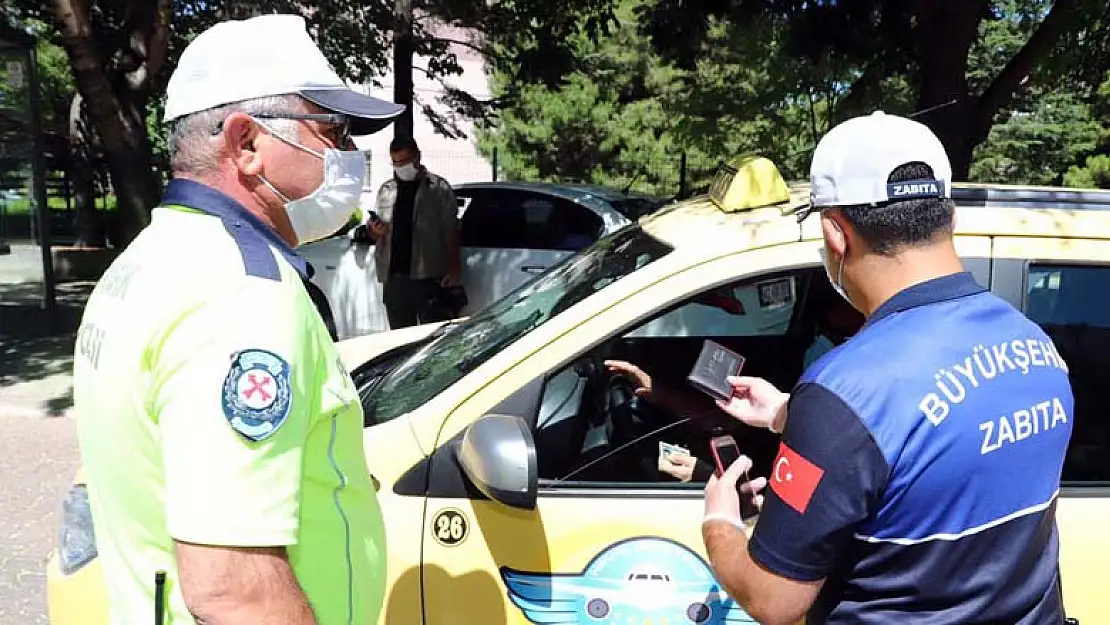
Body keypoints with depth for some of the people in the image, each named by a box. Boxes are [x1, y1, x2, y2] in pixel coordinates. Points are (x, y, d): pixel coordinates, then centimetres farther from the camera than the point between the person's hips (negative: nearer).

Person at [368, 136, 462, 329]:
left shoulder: (438, 188, 0)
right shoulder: (385, 190, 15)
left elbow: (451, 232, -3)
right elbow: (377, 234, 22)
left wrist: (454, 270, -11)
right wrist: (376, 231, -2)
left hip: (429, 278, -5)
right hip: (394, 279, 5)